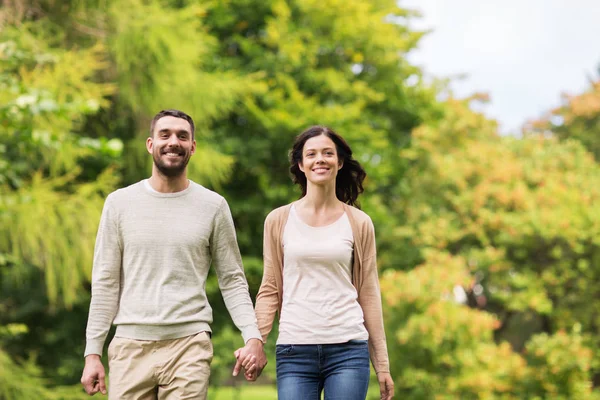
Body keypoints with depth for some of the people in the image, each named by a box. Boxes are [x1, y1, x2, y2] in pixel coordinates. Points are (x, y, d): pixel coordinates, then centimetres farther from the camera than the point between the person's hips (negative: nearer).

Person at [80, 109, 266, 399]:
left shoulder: (213, 206, 5)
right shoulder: (120, 203, 6)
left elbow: (232, 281, 7)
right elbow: (105, 284, 6)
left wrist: (253, 337, -7)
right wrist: (92, 353, 1)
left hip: (189, 346, -1)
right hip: (131, 345, 1)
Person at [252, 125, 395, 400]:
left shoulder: (358, 223, 7)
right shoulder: (279, 221, 7)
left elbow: (368, 294, 9)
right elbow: (270, 290, 9)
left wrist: (382, 364, 7)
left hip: (348, 349, 0)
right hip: (294, 351, 0)